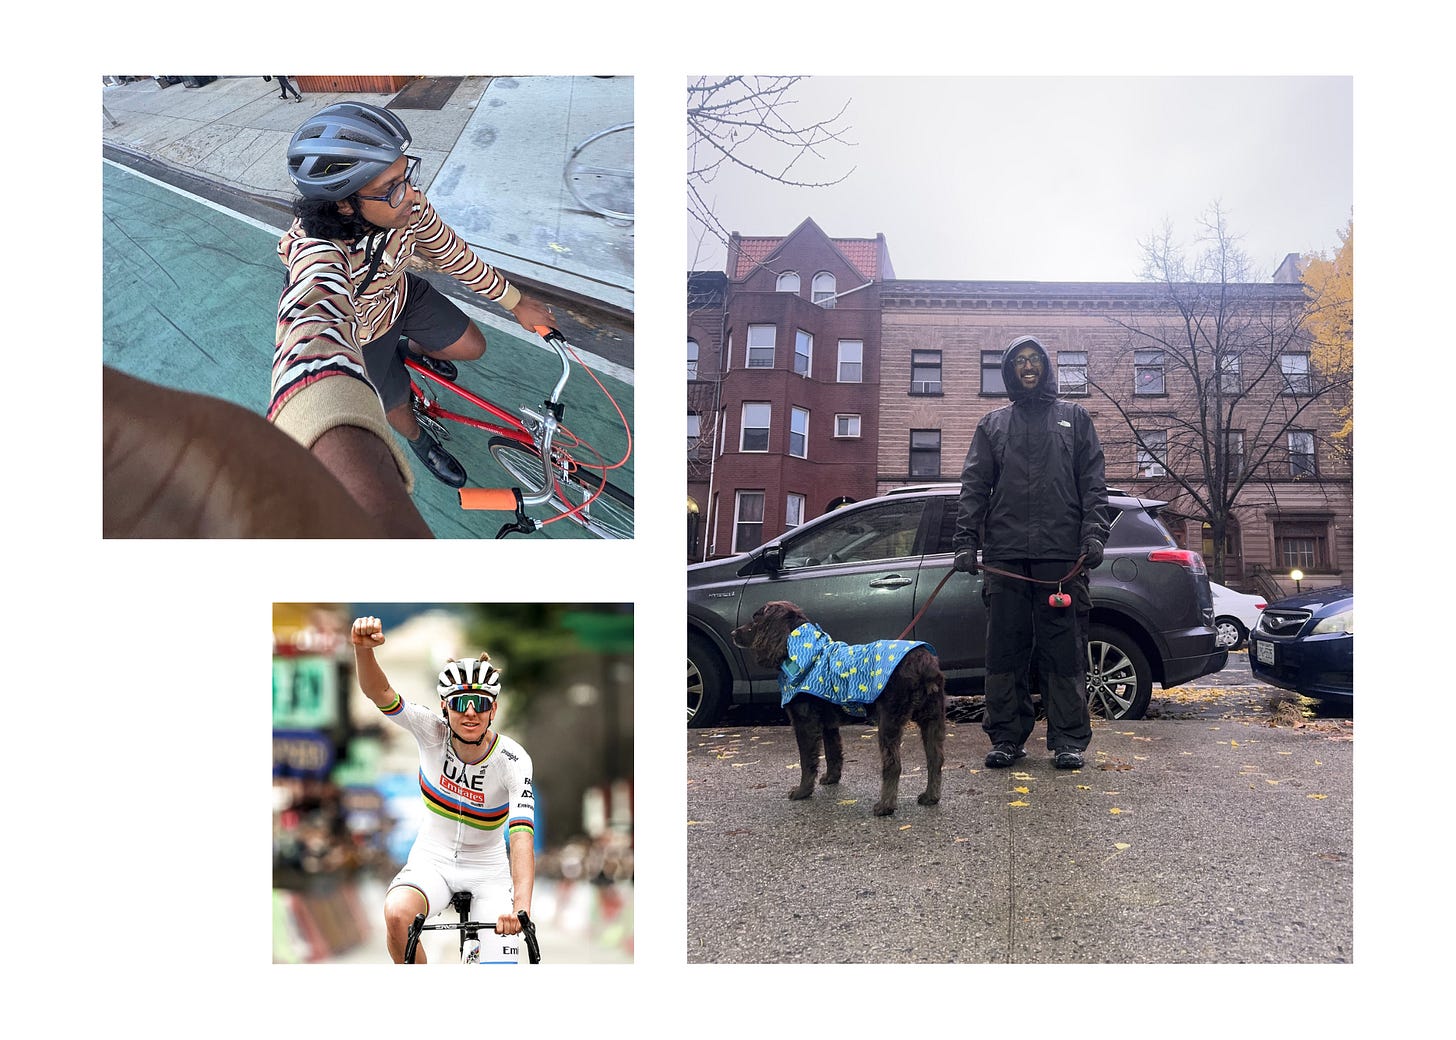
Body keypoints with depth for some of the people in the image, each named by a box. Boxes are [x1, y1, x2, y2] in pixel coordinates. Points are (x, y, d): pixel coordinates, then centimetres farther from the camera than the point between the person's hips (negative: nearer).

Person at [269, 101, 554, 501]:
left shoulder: (403, 203, -30)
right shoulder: (317, 249, -49)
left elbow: (450, 253, -10)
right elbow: (315, 317, -71)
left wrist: (516, 302, -2)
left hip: (400, 295, 5)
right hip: (360, 331, -4)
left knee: (472, 347, 10)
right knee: (395, 403, 13)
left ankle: (413, 349, 43)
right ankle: (418, 439, 50)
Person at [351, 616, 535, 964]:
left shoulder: (513, 760, -22)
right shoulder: (433, 732, -16)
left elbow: (522, 835, -33)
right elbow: (380, 693, -30)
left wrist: (521, 906, -47)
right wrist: (363, 648, -51)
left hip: (487, 871, -1)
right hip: (432, 860, 1)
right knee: (396, 913, -30)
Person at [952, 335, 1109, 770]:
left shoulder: (1074, 417, 16)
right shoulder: (993, 424, 18)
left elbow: (1093, 482, 8)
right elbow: (974, 486, 10)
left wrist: (1094, 534, -6)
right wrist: (966, 541, -2)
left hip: (1060, 552, -1)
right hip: (1005, 553, 2)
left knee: (1062, 648, -1)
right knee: (1005, 648, 1)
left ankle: (1068, 741, 4)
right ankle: (1007, 738, 8)